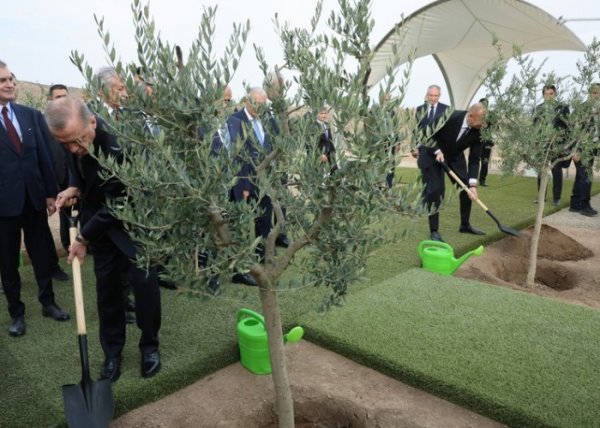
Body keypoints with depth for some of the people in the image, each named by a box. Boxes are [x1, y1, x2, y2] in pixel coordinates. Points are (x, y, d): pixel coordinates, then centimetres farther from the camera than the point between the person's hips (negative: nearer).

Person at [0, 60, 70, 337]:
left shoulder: (32, 115, 5)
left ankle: (48, 302, 30)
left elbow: (45, 155, 6)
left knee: (41, 254, 14)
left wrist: (51, 192, 3)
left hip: (34, 197, 3)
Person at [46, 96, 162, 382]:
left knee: (144, 281, -3)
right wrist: (74, 188, -9)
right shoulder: (73, 134, -13)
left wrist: (84, 238, -14)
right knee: (106, 284, 9)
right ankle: (112, 352, 24)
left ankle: (149, 346, 20)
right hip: (99, 217, 6)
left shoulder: (117, 145, -34)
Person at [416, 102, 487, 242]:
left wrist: (473, 184, -25)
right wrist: (437, 151, -26)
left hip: (454, 156, 5)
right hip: (432, 154, -5)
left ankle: (465, 224, 19)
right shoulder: (450, 117, -30)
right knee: (434, 190, -13)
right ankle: (434, 231, -3)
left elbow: (474, 159, -16)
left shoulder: (478, 131, -19)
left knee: (467, 187, 0)